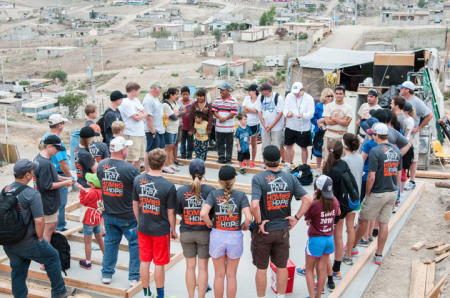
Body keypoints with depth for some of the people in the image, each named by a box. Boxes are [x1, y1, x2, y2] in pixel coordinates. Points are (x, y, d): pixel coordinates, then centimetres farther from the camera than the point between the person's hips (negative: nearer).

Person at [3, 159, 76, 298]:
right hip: (28, 244, -6)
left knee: (17, 272, 19)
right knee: (52, 257, 16)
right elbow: (39, 220, -26)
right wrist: (40, 238, -9)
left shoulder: (5, 190, 0)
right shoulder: (31, 194, -21)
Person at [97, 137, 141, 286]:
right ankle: (134, 277, 16)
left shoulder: (101, 165, -7)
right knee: (135, 244, 12)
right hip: (128, 216, -5)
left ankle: (106, 274, 29)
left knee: (110, 242, 21)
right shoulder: (131, 169, -23)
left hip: (108, 214, 5)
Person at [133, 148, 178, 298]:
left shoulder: (138, 180, -9)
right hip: (161, 230, -4)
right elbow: (170, 213, -14)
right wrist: (173, 230, 2)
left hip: (143, 228, 4)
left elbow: (135, 204, 3)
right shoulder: (169, 186, -21)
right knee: (159, 264, 11)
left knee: (144, 261, 16)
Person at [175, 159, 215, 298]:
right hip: (205, 233, -2)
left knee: (190, 267, 15)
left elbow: (179, 213, -1)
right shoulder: (210, 190, -15)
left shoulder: (181, 191, -9)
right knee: (203, 267, 10)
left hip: (186, 233, 2)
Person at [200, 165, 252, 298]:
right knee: (231, 275, 15)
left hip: (217, 237, 0)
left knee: (219, 275, 16)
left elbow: (203, 213, -22)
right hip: (235, 237, 0)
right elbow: (249, 217, -20)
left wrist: (209, 223, -3)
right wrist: (245, 225, 1)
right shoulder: (241, 195, -9)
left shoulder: (214, 194, -8)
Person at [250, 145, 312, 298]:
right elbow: (307, 199, -9)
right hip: (283, 230, 3)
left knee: (261, 268, 13)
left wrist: (260, 222, -16)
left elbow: (255, 205, -31)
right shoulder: (290, 178, -5)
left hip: (263, 230, -3)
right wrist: (296, 218, -3)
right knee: (282, 267, 18)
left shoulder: (258, 179, -18)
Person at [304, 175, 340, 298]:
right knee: (322, 269, 17)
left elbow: (307, 219, -8)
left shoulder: (314, 204, -24)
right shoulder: (335, 201, -7)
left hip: (315, 240, -5)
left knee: (309, 269, 12)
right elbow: (338, 213, 14)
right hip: (330, 238, 5)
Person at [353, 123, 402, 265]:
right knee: (384, 223, 12)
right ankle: (379, 255, 19)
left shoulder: (375, 151, -18)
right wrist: (393, 188, 19)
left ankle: (352, 247, 29)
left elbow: (371, 176, -20)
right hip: (392, 193, 6)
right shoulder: (396, 150, 3)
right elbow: (399, 173, 10)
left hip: (377, 193, -6)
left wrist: (367, 193, -8)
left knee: (363, 220, 12)